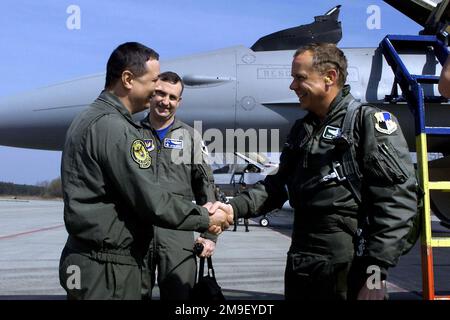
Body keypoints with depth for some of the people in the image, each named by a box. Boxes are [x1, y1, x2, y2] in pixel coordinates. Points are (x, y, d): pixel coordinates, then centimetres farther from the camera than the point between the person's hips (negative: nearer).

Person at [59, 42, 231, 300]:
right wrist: (206, 220, -6)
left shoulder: (90, 118, 12)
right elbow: (151, 201, -20)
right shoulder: (113, 127, -19)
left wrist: (201, 212, 9)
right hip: (106, 267, -10)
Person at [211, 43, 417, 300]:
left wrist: (377, 272, -19)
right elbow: (279, 184, 14)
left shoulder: (369, 121, -8)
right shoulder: (301, 130, 14)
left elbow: (396, 200, -15)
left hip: (349, 272, -6)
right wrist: (234, 208, -1)